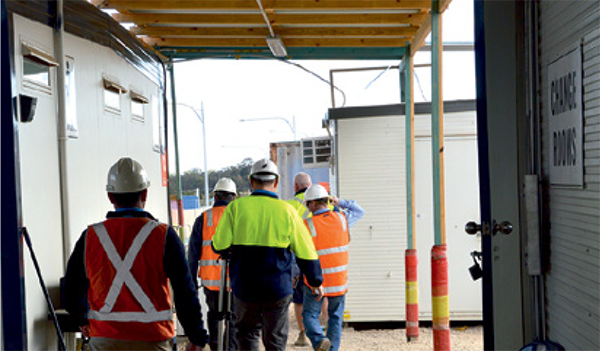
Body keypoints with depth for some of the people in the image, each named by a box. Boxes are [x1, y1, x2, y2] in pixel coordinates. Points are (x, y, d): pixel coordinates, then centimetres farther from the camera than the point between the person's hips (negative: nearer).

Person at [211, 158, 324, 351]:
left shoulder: (236, 207, -4)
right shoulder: (287, 210, -3)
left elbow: (219, 246, -8)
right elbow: (306, 251, 1)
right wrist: (316, 282, 14)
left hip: (244, 287, 0)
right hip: (278, 288, 0)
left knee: (247, 334, 20)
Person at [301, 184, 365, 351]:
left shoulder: (307, 225, -14)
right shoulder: (341, 219, -3)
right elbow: (360, 211, 19)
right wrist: (340, 202, 12)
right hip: (339, 281, 3)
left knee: (310, 315, 11)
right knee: (335, 317, 18)